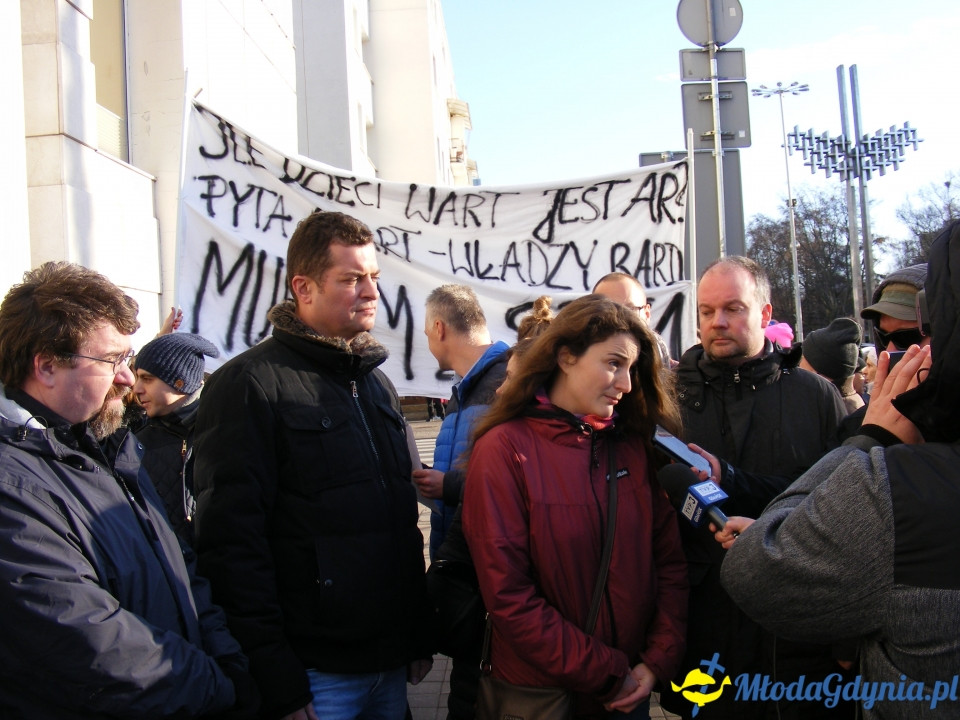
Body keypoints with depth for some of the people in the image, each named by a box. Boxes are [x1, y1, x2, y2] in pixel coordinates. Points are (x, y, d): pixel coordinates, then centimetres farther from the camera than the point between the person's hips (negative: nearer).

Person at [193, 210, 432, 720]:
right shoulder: (250, 383, -11)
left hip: (391, 665, 7)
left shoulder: (377, 382, 13)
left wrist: (418, 636, 15)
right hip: (315, 674, -7)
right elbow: (232, 544, -17)